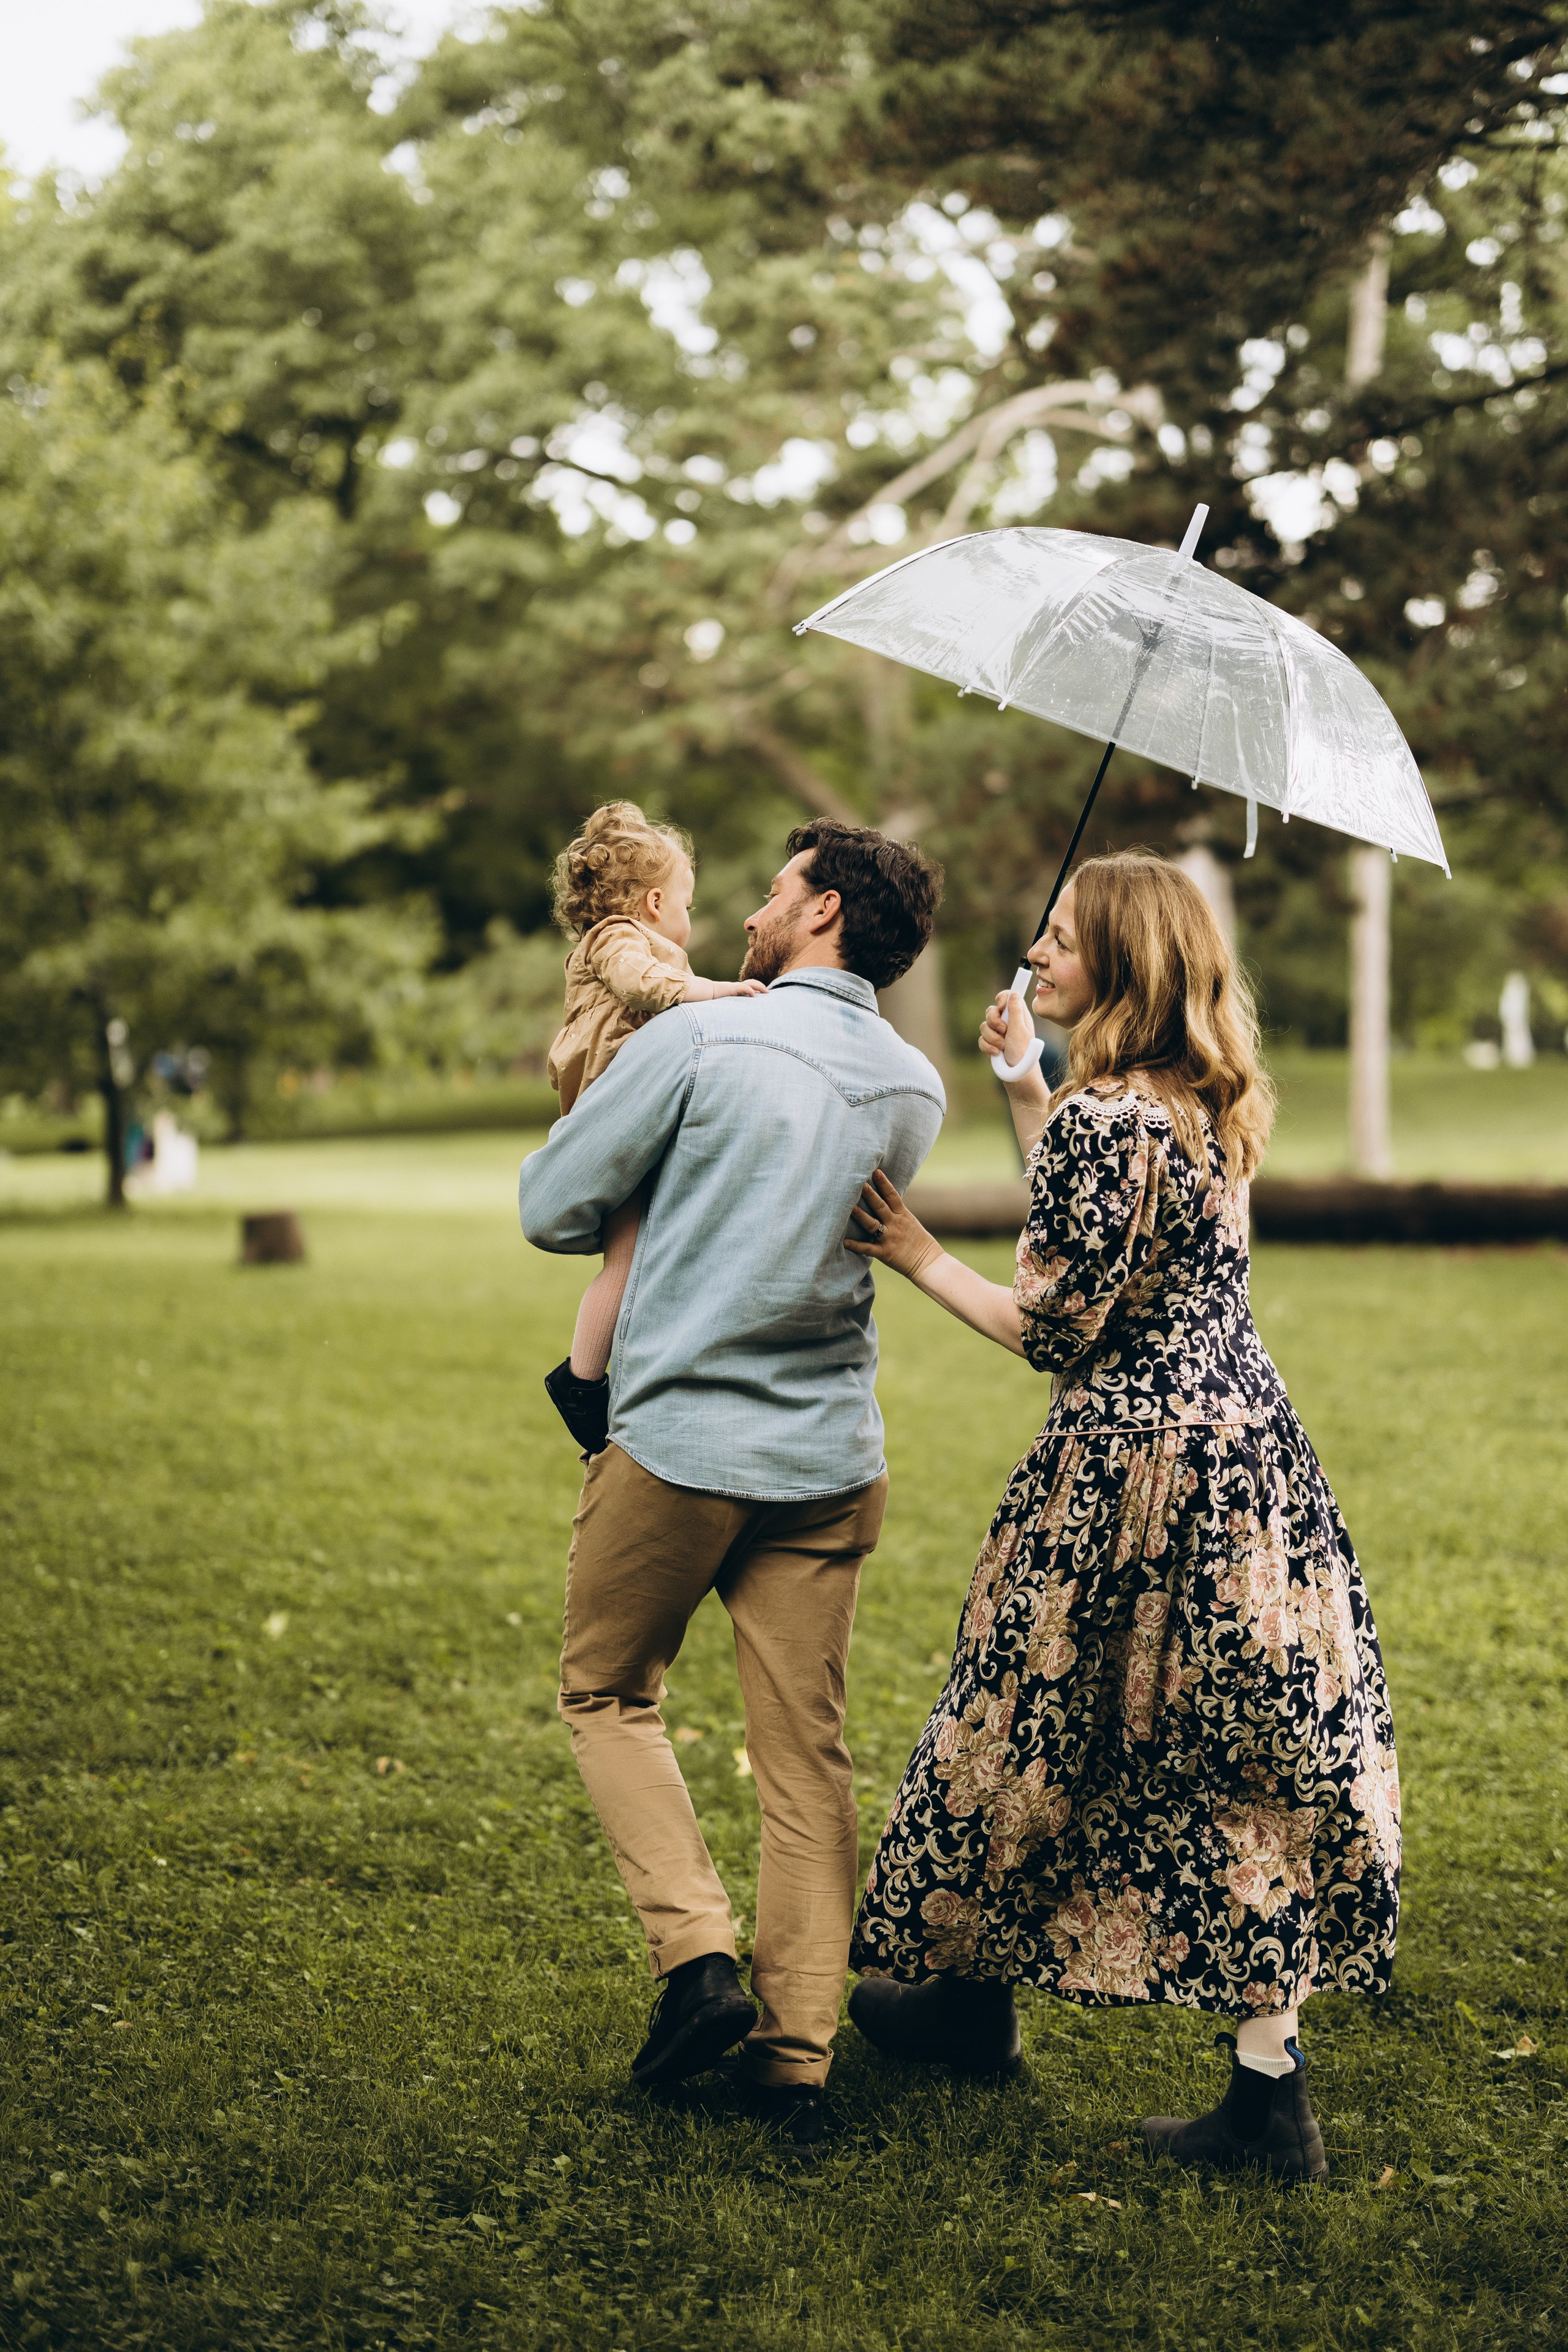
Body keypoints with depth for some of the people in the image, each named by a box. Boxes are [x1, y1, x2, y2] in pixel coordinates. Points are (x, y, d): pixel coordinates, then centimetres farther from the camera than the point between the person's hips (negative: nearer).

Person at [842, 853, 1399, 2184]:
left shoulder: (1097, 1118, -16)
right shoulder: (1213, 1113, 10)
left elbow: (1060, 1329, -15)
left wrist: (922, 1260, -3)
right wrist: (1024, 1082, 22)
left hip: (1131, 1472, -8)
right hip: (1251, 1445, 8)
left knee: (1035, 1737, 12)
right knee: (1251, 1770, 7)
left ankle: (972, 1996, 31)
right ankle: (1270, 2092, 7)